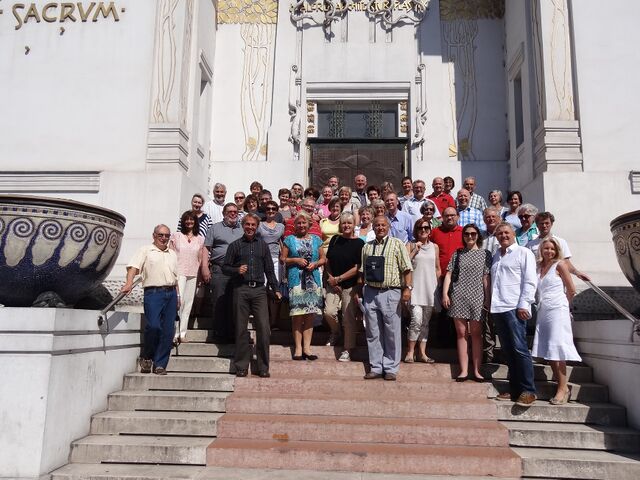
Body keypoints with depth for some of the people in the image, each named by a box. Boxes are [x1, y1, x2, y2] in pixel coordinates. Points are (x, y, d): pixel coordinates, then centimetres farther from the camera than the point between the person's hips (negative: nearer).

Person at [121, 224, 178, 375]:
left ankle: (159, 364, 8)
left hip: (171, 293, 5)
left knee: (168, 331, 1)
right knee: (153, 326, -17)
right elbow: (133, 267, -6)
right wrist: (129, 284, -23)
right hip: (153, 292, -5)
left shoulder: (172, 254, 23)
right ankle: (146, 358, 6)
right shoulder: (145, 250, 7)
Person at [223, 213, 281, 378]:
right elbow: (225, 267, 9)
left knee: (264, 329, -6)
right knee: (241, 329, 3)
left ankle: (263, 367, 4)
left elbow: (269, 269, 16)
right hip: (240, 290, -1)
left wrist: (275, 289, 11)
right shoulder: (235, 245, 10)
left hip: (259, 290, 1)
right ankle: (241, 367, 13)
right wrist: (237, 270, -10)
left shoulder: (263, 245, 15)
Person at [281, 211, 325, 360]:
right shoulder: (289, 240, 8)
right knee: (297, 314, -5)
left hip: (313, 280, 2)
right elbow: (282, 259, 5)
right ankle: (298, 348, 1)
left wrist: (315, 264, -5)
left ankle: (307, 347, 7)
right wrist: (296, 260, -9)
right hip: (296, 280, -2)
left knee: (310, 314, 2)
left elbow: (323, 258, 14)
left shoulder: (316, 239, 14)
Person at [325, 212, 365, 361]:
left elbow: (357, 268, -9)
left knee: (348, 317, -1)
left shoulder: (359, 243, -5)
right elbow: (327, 261, 11)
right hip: (333, 284, 3)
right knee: (329, 312, -8)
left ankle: (347, 350, 12)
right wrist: (330, 277, -4)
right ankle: (335, 332, 24)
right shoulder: (335, 240, 8)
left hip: (350, 285, -3)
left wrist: (339, 278, -11)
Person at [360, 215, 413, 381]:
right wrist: (359, 290, 13)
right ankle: (376, 367, 18)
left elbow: (406, 268, -5)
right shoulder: (367, 247, 13)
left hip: (390, 293, -4)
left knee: (392, 333, 2)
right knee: (373, 333, 8)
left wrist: (407, 288, -13)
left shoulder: (397, 244, 1)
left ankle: (391, 368, 12)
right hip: (370, 293, 4)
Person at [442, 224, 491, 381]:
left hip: (476, 298, -1)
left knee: (476, 333, 2)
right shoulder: (457, 254, 11)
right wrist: (445, 294, -3)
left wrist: (488, 299, -2)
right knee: (461, 333, 2)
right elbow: (448, 274, 7)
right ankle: (464, 370, 5)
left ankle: (476, 370, 8)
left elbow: (486, 278, 3)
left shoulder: (484, 254, 7)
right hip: (458, 297, 1)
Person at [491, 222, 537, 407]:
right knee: (507, 350, 8)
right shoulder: (496, 256, 22)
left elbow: (530, 281, -5)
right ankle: (515, 389, 13)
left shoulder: (523, 253, 3)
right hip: (498, 308, 7)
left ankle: (528, 391, -4)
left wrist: (524, 305, -14)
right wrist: (491, 304, 13)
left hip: (514, 308, -7)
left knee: (519, 349, -9)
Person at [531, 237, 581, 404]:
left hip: (557, 311, -6)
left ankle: (563, 388, -5)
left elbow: (571, 289, 2)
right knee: (547, 350, 4)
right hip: (543, 312, 6)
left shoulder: (560, 264, -1)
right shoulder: (538, 267, 13)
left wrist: (562, 303, 13)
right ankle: (561, 385, 11)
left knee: (556, 349, -9)